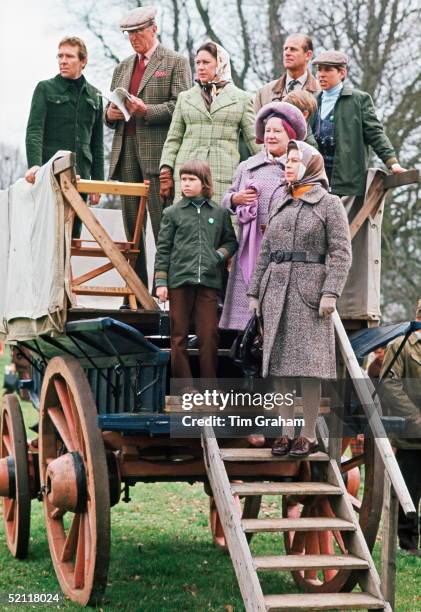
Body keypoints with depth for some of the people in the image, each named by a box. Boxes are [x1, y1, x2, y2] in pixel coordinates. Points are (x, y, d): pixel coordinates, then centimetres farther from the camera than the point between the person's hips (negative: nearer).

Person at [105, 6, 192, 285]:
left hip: (157, 152, -6)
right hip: (126, 152, 6)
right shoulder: (123, 67, 23)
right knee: (131, 227, 5)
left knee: (163, 225, -9)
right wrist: (111, 114, 3)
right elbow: (111, 112, 26)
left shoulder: (176, 62, 4)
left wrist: (146, 110, -17)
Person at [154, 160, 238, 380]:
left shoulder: (220, 213, 10)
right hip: (179, 280, 0)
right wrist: (160, 282, 0)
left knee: (209, 335, -3)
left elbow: (231, 242, 19)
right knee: (179, 335, 3)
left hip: (209, 280, 0)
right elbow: (163, 249, 6)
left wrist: (219, 254, -2)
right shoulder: (172, 213, 7)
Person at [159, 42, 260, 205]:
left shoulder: (241, 98, 11)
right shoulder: (185, 97, 17)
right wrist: (166, 170, 4)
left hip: (224, 175, -2)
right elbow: (173, 139, 15)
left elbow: (254, 139, 9)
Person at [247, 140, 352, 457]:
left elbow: (341, 253, -6)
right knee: (279, 362, 4)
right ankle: (287, 431, 11)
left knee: (307, 363, -6)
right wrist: (255, 292, 12)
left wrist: (331, 293, -16)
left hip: (308, 290, -5)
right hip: (276, 291, 5)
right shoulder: (280, 205, 16)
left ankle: (309, 434, 0)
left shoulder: (330, 204, 0)